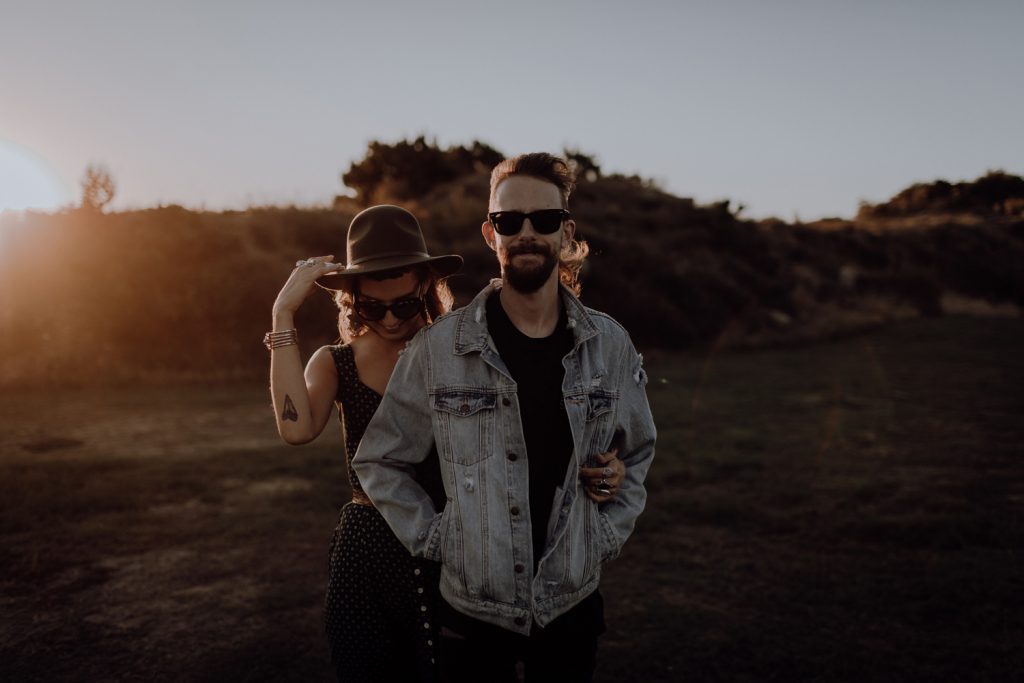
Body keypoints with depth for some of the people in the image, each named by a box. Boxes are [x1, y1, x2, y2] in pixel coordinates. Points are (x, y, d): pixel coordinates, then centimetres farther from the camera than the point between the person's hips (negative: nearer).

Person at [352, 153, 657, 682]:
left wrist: (604, 537, 2)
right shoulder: (438, 347, -10)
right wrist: (433, 538, -5)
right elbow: (379, 461, 1)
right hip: (472, 605, -1)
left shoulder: (609, 345, -3)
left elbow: (636, 454, 11)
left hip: (572, 604, 2)